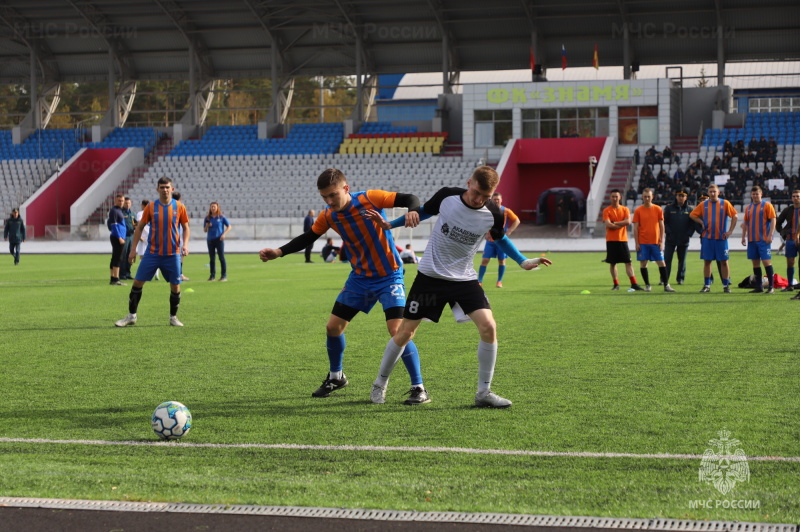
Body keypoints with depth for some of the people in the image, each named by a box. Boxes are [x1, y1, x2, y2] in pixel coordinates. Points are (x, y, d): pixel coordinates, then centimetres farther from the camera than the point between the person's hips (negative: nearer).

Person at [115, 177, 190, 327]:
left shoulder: (179, 207, -1)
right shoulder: (151, 207, -1)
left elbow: (185, 227, 7)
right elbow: (140, 227, 6)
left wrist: (185, 244, -9)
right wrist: (133, 249, 2)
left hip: (173, 254, 0)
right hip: (152, 253, 0)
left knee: (175, 286, 1)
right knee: (137, 282, -1)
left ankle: (173, 317, 20)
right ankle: (131, 316, 11)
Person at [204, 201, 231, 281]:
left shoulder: (221, 217, 1)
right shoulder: (207, 218, 8)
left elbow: (229, 227, 4)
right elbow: (205, 230, 13)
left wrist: (223, 234, -9)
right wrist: (207, 226, -8)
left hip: (219, 239, -3)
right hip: (210, 240, 3)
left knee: (221, 257, -6)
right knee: (211, 258, 6)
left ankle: (224, 275, -3)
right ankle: (212, 275, 13)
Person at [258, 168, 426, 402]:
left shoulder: (369, 199, -20)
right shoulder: (328, 216, -4)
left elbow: (409, 199, -19)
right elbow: (308, 237, 11)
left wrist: (413, 211, -42)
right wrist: (279, 252, 0)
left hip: (388, 275, -6)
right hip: (359, 277, 6)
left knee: (397, 330, -20)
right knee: (333, 327, 8)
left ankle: (418, 388, -9)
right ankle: (335, 377, 34)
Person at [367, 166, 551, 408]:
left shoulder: (493, 214, -11)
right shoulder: (446, 197, -13)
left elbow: (500, 238, 12)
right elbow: (423, 212, 7)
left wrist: (523, 261, 5)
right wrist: (390, 224, 7)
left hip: (465, 279, 1)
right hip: (430, 275, -1)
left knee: (488, 327, -17)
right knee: (405, 333, 2)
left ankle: (484, 392, -3)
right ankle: (380, 383, 24)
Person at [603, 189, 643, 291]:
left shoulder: (625, 209, 8)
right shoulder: (607, 211, 1)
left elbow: (628, 221, -8)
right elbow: (608, 224, -12)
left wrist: (615, 223, -10)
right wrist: (621, 224, -8)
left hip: (622, 239, 1)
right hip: (611, 240, -1)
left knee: (628, 262, -4)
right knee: (612, 263, 3)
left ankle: (634, 284, -7)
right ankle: (616, 284, 13)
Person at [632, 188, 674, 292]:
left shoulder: (658, 209, 4)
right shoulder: (638, 211, 1)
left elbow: (661, 226, 6)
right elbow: (635, 228, 2)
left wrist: (661, 241, 0)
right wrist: (637, 243, -4)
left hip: (655, 242, 1)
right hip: (642, 242, -1)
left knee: (661, 262, -1)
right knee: (643, 263, 0)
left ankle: (666, 285, 4)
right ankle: (647, 285, 10)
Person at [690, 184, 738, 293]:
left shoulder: (725, 204, 2)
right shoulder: (703, 205, 7)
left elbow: (735, 216, 2)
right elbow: (692, 215, 13)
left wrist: (730, 231, -4)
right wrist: (701, 222, -2)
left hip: (721, 237, -1)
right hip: (707, 237, 2)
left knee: (724, 261, -1)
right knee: (707, 261, 3)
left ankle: (726, 285, 6)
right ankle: (706, 285, 9)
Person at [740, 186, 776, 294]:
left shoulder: (767, 205, -2)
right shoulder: (748, 208, 14)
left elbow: (773, 220, -7)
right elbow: (745, 223, 19)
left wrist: (770, 235, -15)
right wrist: (743, 236, 11)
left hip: (764, 239, -6)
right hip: (751, 240, 6)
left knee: (766, 261, -9)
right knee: (755, 262, 6)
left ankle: (771, 286, -5)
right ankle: (759, 287, 11)